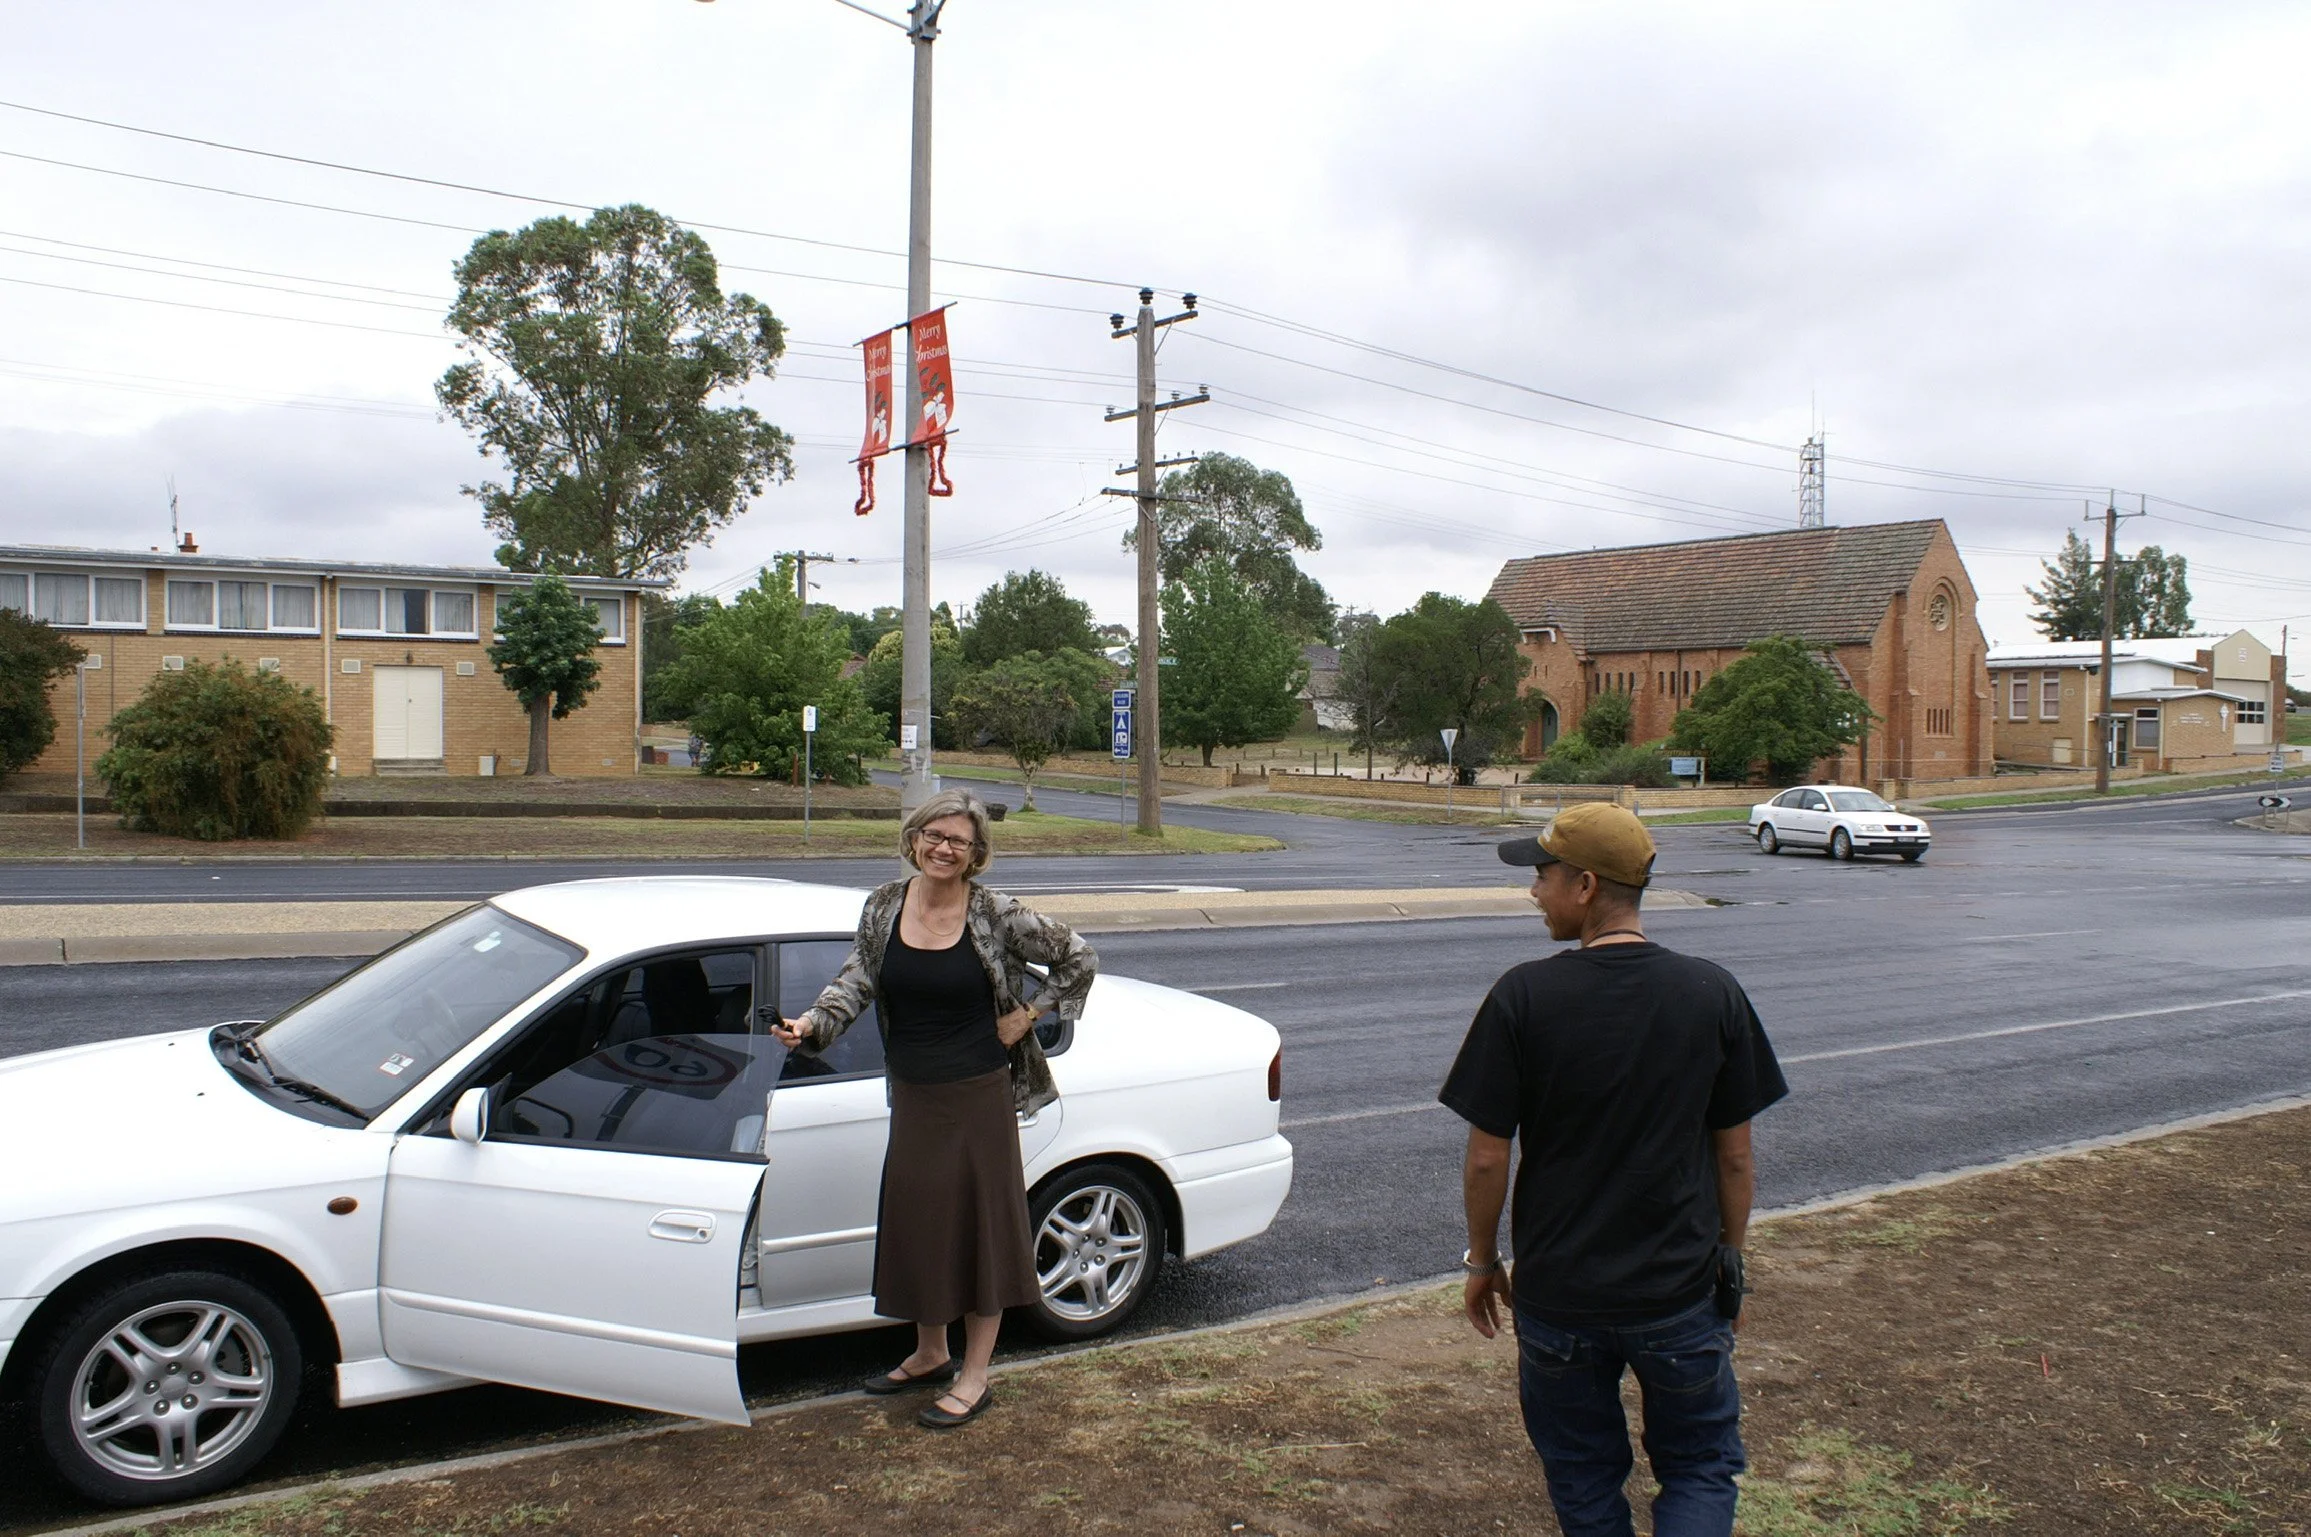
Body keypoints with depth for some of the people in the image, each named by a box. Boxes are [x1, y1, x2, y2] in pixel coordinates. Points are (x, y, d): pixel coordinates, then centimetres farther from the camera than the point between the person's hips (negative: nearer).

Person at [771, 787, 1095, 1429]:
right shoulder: (885, 906, -1)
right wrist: (812, 1023, -19)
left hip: (978, 1095, -5)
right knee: (915, 1219, 15)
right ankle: (929, 1355, 36)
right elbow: (858, 977, -2)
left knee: (980, 1223, 5)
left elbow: (1079, 958, -4)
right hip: (911, 1095, 5)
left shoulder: (995, 916, -13)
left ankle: (973, 1378, 19)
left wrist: (1029, 1016, -7)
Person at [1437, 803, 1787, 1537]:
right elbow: (1735, 1157, -1)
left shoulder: (1523, 996, -15)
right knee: (1701, 1468, 18)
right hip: (1681, 1291, 1)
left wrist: (1481, 1261, 5)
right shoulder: (1713, 993, -8)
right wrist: (1729, 1265, 13)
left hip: (1557, 1292, -1)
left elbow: (1487, 1158, -11)